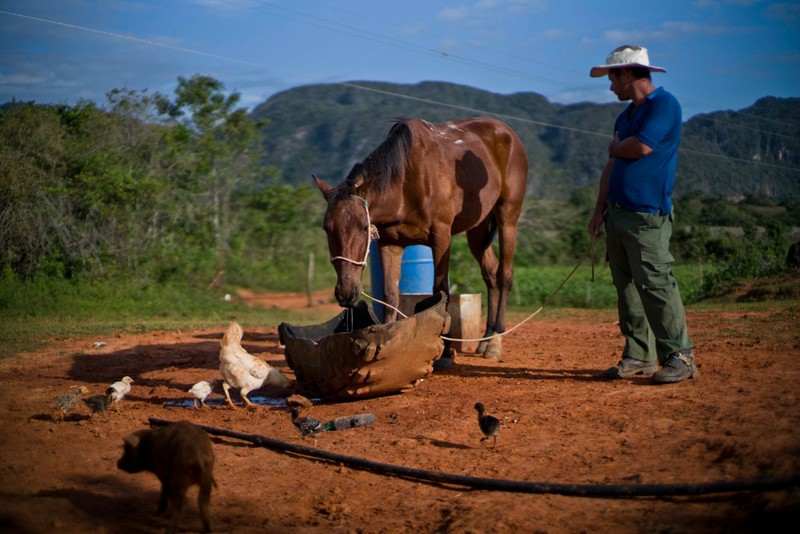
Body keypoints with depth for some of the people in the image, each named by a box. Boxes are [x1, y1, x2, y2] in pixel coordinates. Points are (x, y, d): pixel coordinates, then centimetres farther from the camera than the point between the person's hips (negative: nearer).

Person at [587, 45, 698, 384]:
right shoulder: (626, 115, 19)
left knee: (655, 285, -11)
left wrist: (615, 146, 2)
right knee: (626, 287, 9)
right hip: (617, 213, 9)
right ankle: (639, 356, 15)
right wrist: (600, 210, 14)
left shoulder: (664, 104, -7)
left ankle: (679, 357, -6)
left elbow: (640, 147, -19)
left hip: (647, 216, -9)